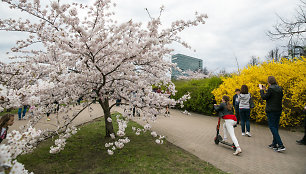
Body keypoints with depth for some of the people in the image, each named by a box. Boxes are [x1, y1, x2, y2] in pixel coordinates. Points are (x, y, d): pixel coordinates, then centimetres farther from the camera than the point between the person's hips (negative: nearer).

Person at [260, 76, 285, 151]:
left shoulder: (271, 89, -17)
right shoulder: (280, 88, 9)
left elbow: (264, 97, -13)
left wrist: (261, 89, -1)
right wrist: (265, 90, 19)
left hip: (271, 111, -8)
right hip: (278, 110, 8)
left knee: (272, 128, -3)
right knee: (275, 127, 14)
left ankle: (281, 145, -7)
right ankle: (274, 144, 22)